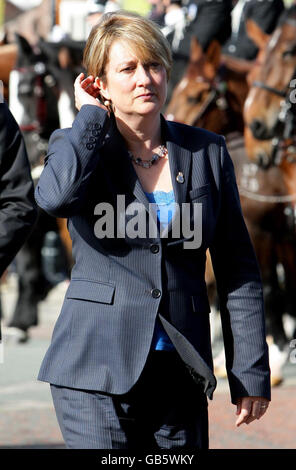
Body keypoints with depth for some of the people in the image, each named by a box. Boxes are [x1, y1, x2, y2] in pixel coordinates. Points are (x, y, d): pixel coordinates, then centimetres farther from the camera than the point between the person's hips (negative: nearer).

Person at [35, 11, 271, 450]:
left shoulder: (207, 152, 9)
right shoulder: (80, 145, 3)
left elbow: (238, 270, 10)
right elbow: (56, 197, -23)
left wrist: (251, 372, 4)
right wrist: (91, 115, -8)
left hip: (179, 371, 3)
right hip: (97, 369, -3)